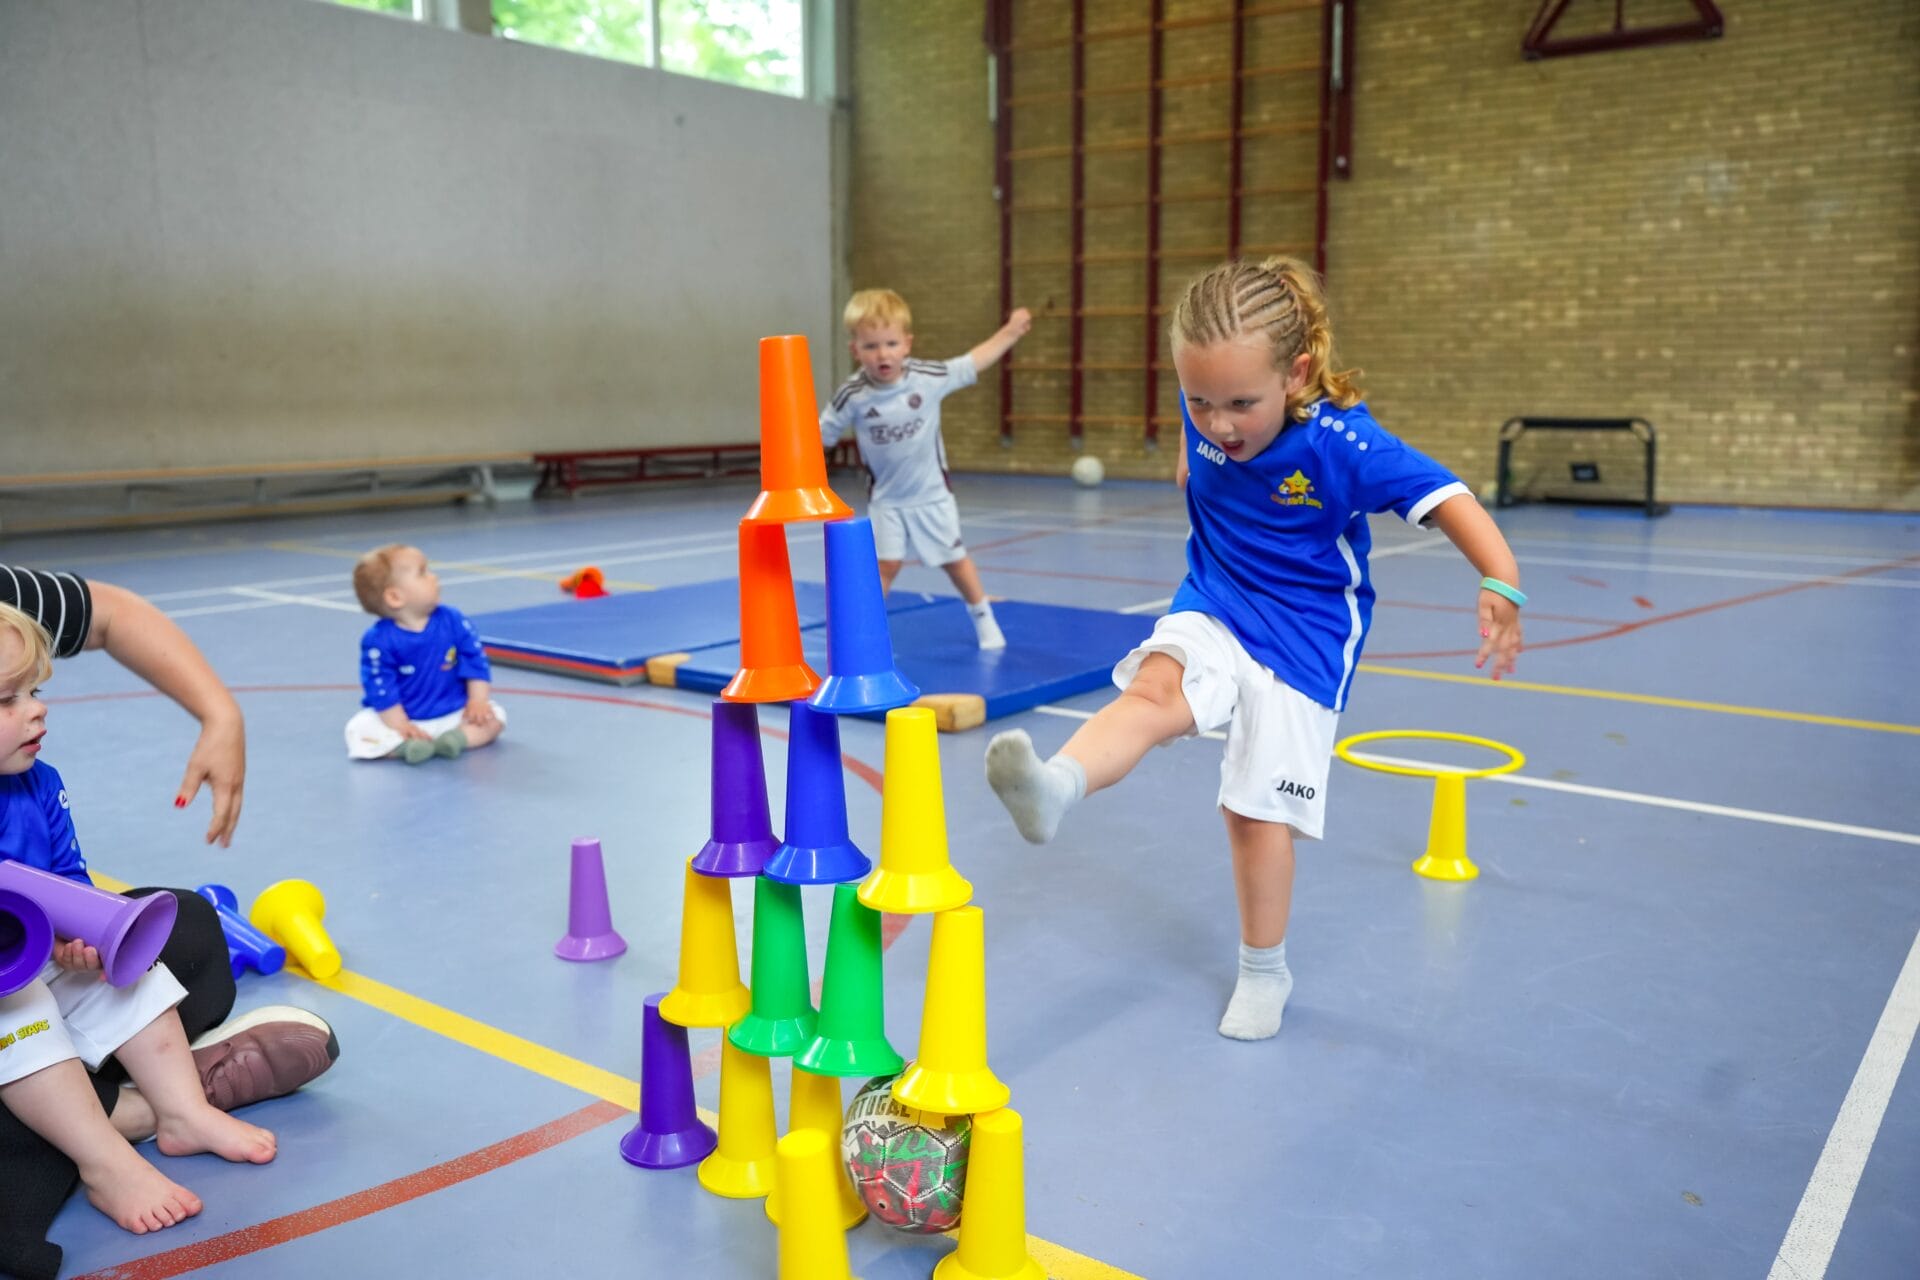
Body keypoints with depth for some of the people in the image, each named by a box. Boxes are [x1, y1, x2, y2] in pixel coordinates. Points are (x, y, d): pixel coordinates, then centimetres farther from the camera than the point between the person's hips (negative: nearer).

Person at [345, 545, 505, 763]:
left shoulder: (452, 620, -9)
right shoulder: (379, 640, -18)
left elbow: (475, 660, -2)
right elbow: (380, 689, -17)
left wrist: (478, 701, -9)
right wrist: (400, 727, -21)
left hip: (453, 714, 3)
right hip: (402, 718, -3)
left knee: (493, 716, -14)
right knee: (360, 731, -25)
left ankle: (457, 737, -34)